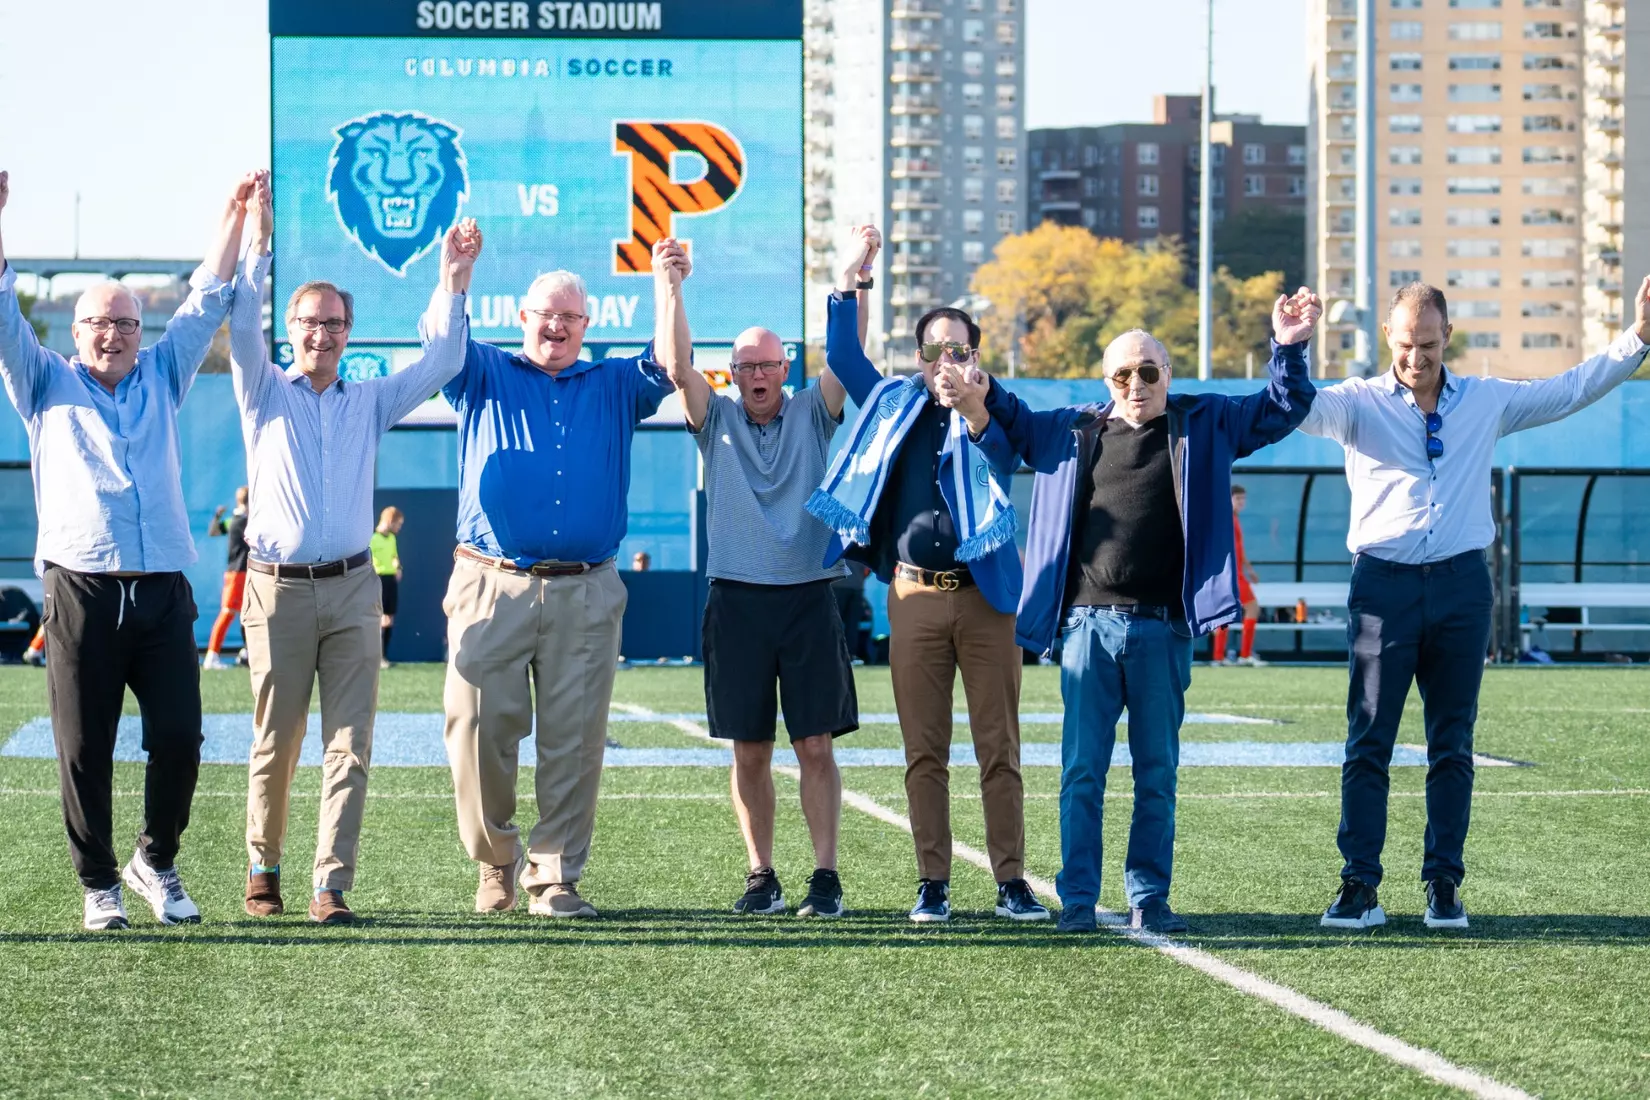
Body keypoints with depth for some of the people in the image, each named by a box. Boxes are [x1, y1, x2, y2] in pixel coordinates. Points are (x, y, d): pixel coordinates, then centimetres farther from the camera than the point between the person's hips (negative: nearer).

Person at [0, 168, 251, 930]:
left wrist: (234, 215, 10)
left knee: (178, 737, -2)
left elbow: (206, 303, 17)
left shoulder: (162, 378, 19)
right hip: (81, 593, -2)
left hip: (163, 593, 2)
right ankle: (98, 884, 10)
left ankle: (157, 862, 18)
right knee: (85, 750, -1)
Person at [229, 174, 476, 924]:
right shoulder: (266, 393, 9)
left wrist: (452, 280, 3)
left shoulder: (368, 403, 16)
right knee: (276, 743, 3)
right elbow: (242, 328, -5)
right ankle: (264, 867, 21)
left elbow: (439, 361, 12)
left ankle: (332, 885, -6)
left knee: (350, 744, -6)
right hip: (279, 588, -2)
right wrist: (258, 245, -13)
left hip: (351, 588, 2)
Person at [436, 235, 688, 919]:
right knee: (480, 731, -5)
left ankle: (554, 878, 5)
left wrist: (670, 290, -11)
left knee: (573, 743, -1)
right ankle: (495, 861, 14)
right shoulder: (484, 376, 14)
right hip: (491, 586, -1)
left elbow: (669, 365, 3)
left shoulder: (613, 387, 17)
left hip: (586, 595, 1)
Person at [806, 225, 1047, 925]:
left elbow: (1007, 455, -15)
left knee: (999, 749, -1)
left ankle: (1011, 882, 1)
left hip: (985, 597, -2)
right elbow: (841, 355, 16)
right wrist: (852, 278, 8)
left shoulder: (995, 413, 5)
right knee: (924, 752, 2)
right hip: (914, 597, 2)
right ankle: (932, 884, 5)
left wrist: (975, 415, -34)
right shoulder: (896, 405, 13)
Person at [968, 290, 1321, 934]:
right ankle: (1077, 898, 4)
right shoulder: (1075, 431, 13)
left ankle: (1149, 899, 11)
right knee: (1082, 771, 0)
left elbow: (1282, 409, 10)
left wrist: (1289, 350, -5)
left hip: (1163, 628, 0)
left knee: (1157, 772, 5)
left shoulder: (1203, 426, 10)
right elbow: (1016, 423, 28)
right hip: (1088, 622, 0)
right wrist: (982, 396, 10)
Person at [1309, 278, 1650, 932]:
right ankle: (1360, 887, -1)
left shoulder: (1486, 402, 12)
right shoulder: (1359, 403, 4)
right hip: (1383, 584, -2)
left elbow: (1571, 391, 18)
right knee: (1368, 743, -3)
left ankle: (1444, 886, 10)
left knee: (1453, 746, 5)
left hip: (1461, 584, 2)